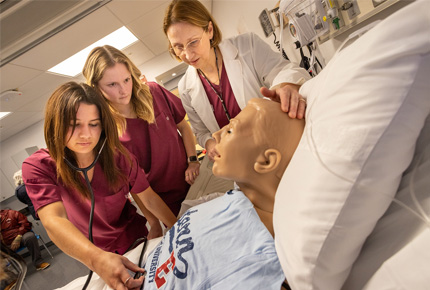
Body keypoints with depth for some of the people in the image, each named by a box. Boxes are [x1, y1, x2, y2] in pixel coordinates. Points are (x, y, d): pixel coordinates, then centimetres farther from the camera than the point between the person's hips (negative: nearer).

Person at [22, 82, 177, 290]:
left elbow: (149, 197, -11)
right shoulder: (38, 167, -24)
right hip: (93, 255, 0)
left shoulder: (118, 156, -20)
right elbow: (54, 221, -38)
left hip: (136, 238, 1)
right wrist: (97, 258, -55)